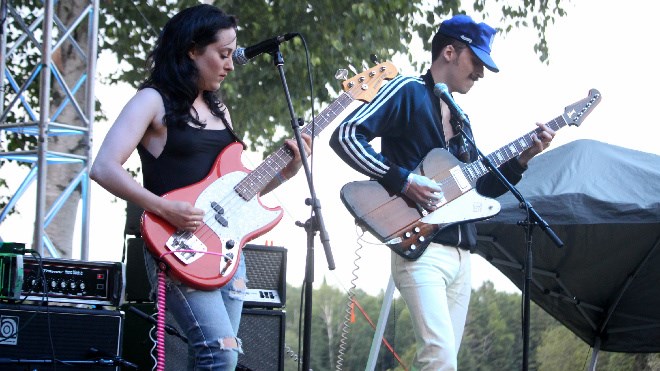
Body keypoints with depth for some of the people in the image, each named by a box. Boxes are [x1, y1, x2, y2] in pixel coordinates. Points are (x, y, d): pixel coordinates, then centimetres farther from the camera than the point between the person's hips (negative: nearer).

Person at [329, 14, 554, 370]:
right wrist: (402, 180, -19)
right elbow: (345, 135, -14)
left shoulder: (458, 117, 22)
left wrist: (521, 159, 11)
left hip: (460, 254, 9)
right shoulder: (408, 91, -3)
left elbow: (477, 187, 24)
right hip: (419, 246, -9)